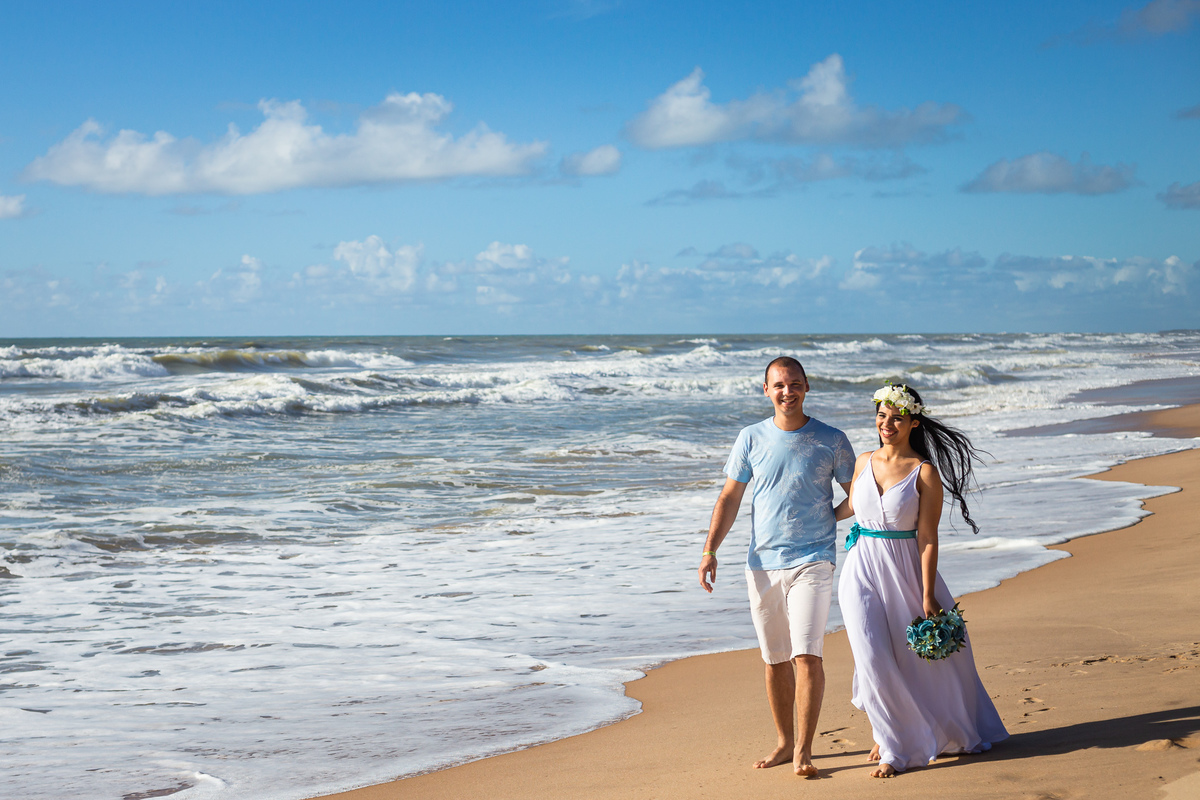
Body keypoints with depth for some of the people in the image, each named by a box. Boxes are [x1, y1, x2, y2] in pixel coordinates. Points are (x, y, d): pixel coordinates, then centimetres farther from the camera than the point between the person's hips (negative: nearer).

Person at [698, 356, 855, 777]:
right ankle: (785, 742, 22)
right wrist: (710, 549, 1)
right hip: (763, 564, 3)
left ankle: (803, 751, -9)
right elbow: (730, 497, 9)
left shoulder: (831, 440, -1)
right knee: (774, 660, 10)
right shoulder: (751, 439, 5)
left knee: (806, 655, -14)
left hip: (812, 563, -3)